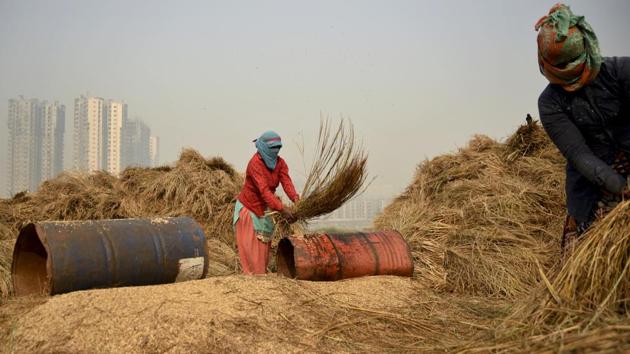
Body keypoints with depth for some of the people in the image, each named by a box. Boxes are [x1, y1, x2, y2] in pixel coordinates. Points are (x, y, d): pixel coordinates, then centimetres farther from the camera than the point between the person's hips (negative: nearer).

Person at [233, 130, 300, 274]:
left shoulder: (280, 163, -5)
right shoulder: (255, 163, -26)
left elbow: (287, 182, -20)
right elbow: (264, 190, -36)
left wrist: (296, 199, -40)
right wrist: (282, 209, -45)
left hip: (264, 209, 7)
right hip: (248, 208, -7)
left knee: (264, 247, 11)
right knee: (251, 249, -5)